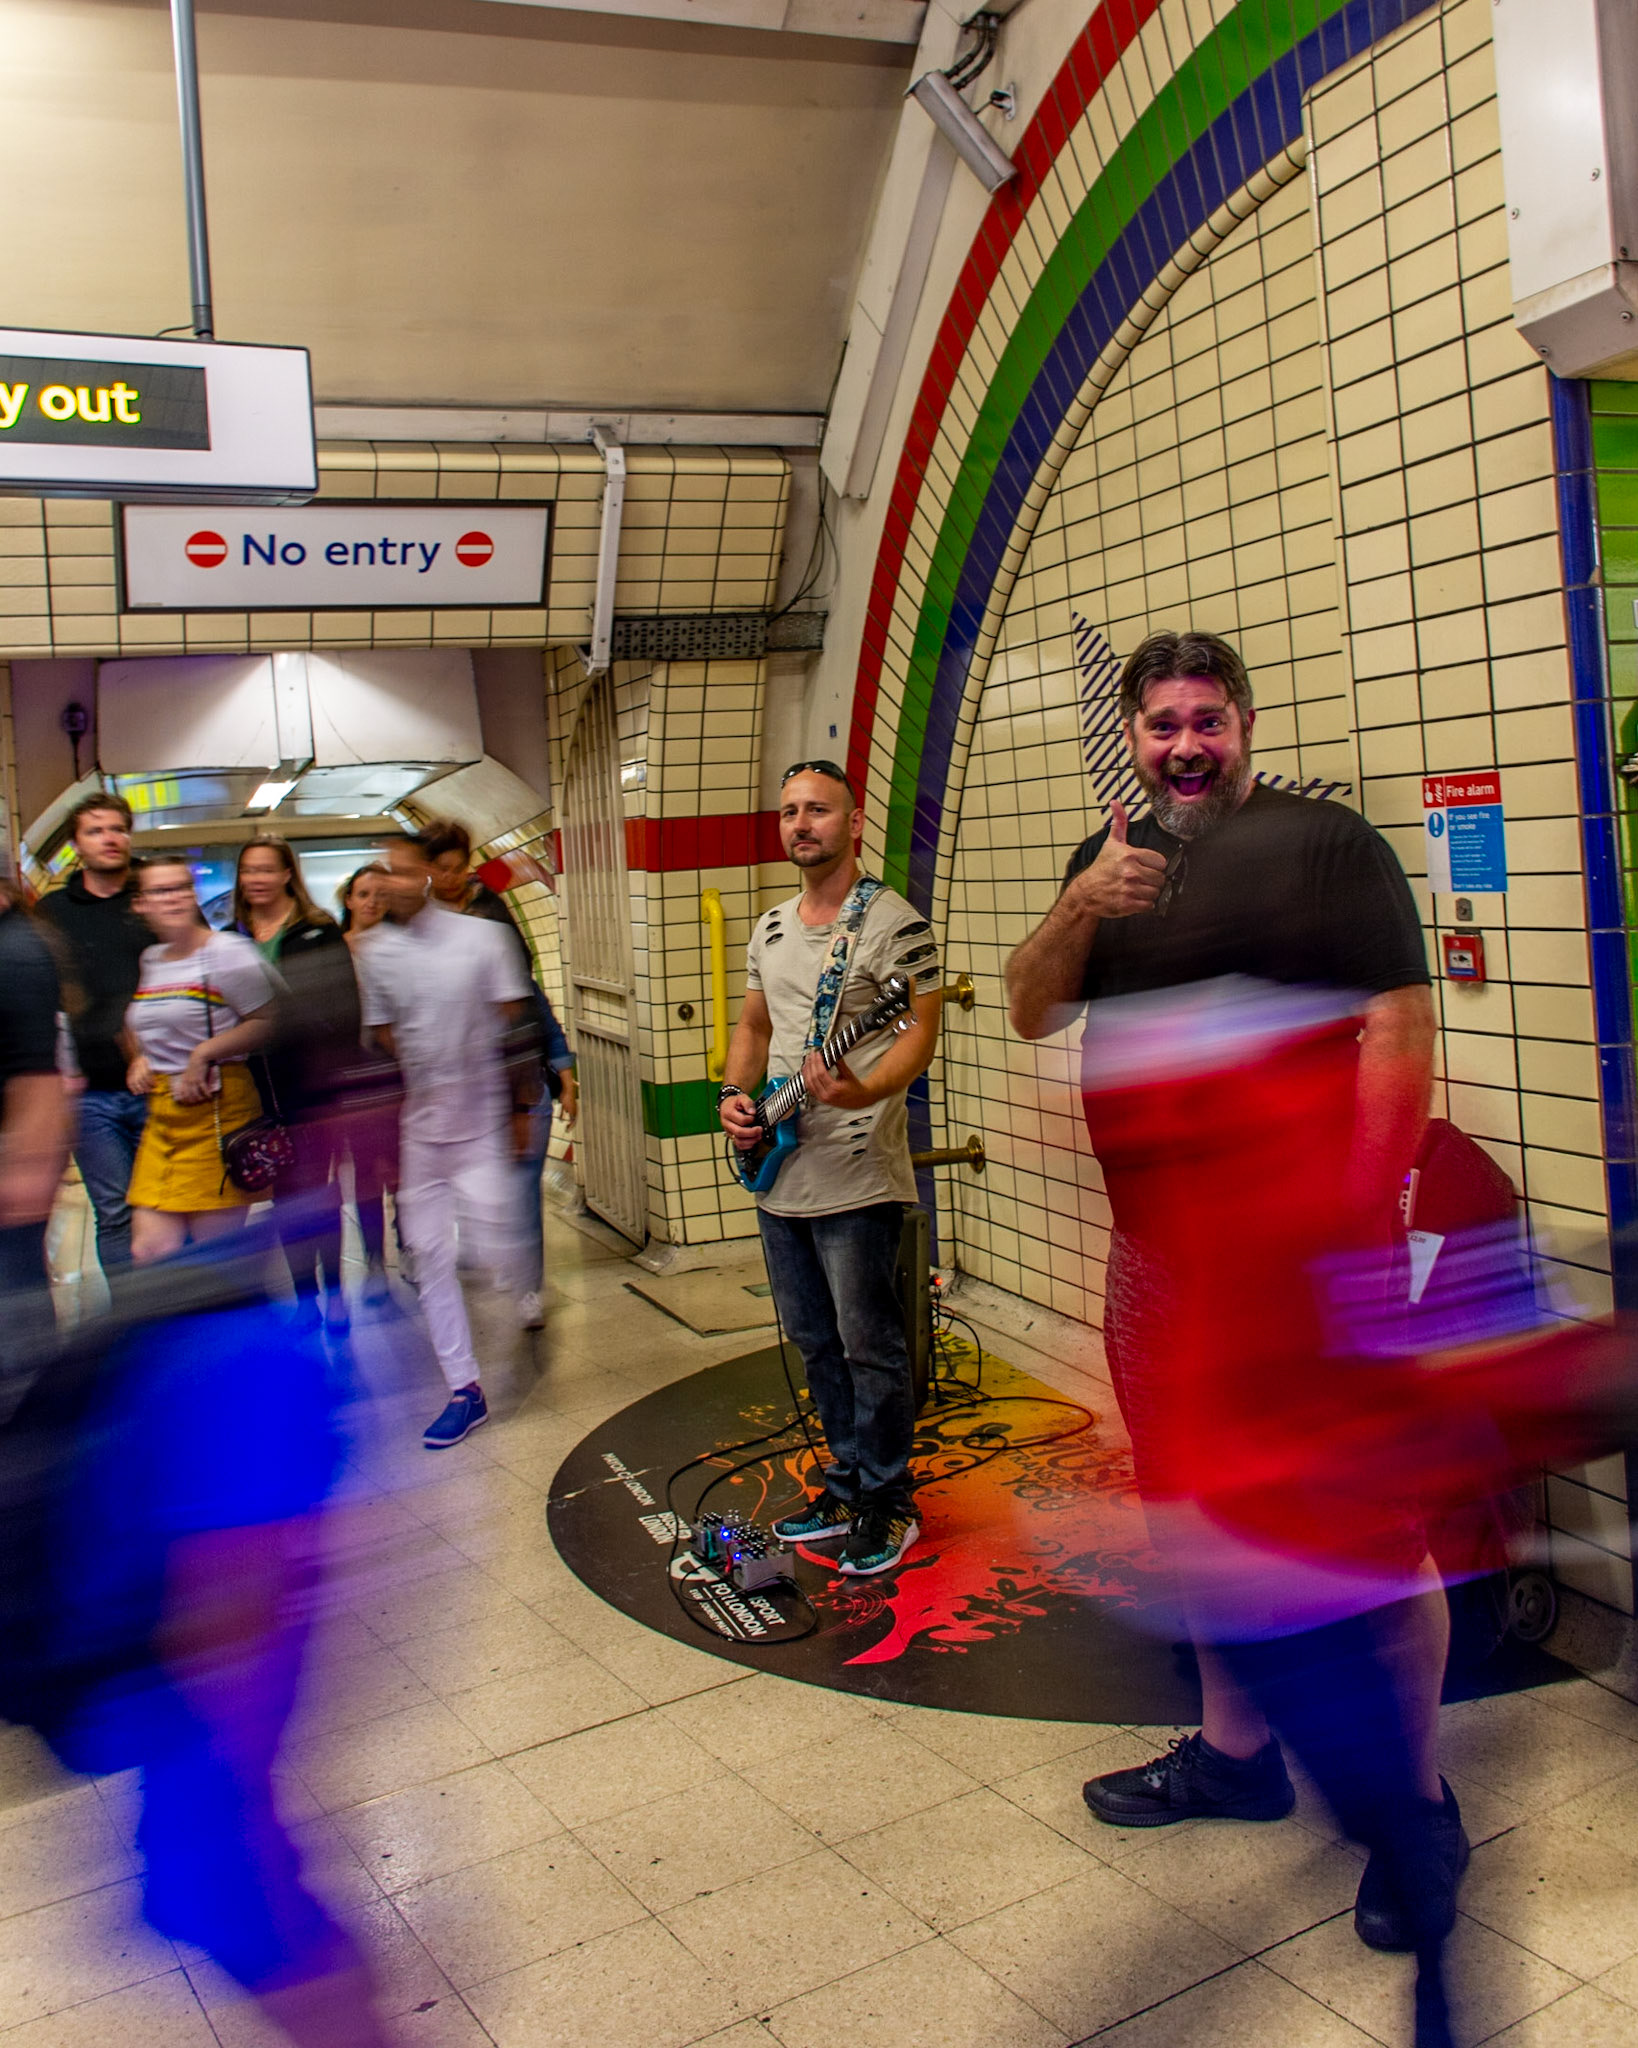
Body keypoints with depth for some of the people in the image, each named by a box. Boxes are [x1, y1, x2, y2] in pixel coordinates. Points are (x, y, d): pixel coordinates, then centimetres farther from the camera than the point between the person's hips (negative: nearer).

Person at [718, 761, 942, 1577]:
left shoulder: (892, 922, -10)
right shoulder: (771, 930, 15)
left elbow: (921, 1031, -15)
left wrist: (864, 1093, -33)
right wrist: (734, 1095, 4)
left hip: (856, 1180, -8)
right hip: (779, 1178, 8)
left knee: (870, 1348, 1)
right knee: (816, 1344, 17)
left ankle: (887, 1503, 17)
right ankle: (848, 1486, 32)